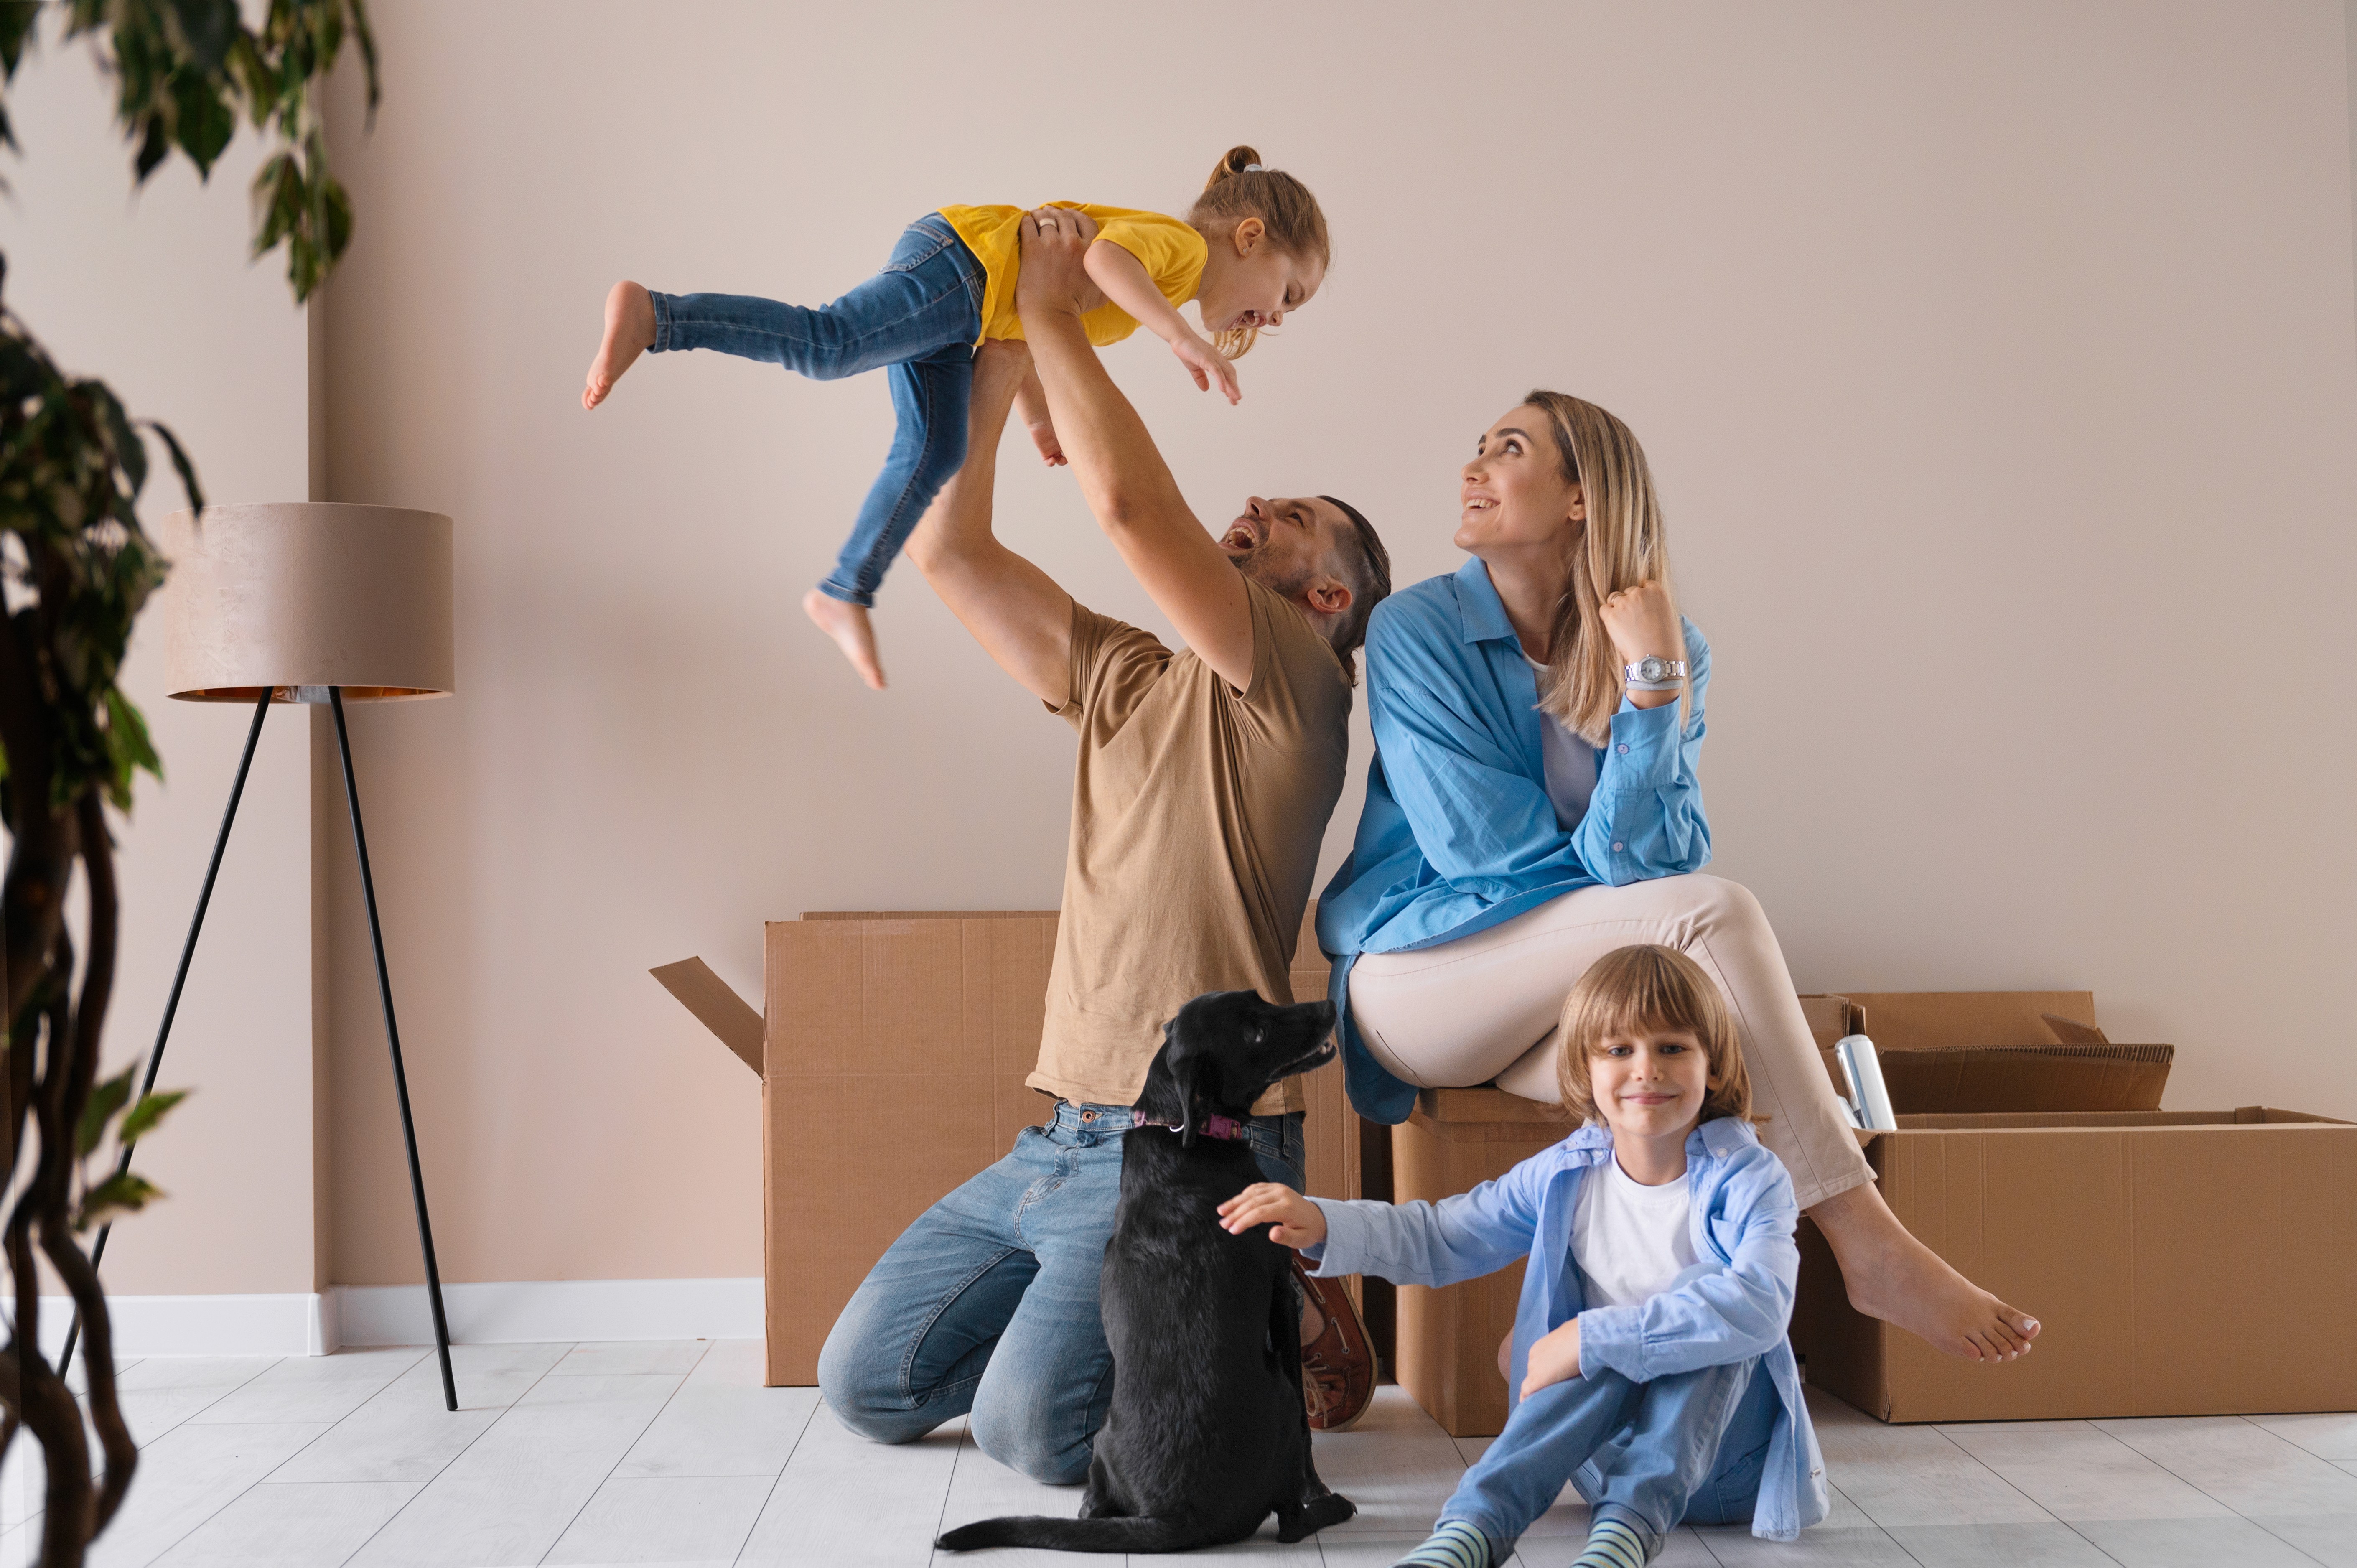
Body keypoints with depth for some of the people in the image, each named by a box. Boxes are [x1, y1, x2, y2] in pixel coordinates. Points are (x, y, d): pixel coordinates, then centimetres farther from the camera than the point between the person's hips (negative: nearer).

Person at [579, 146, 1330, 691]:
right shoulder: (1181, 243, -4)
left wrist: (1038, 414, 30)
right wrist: (1182, 338, -30)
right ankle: (653, 315, -28)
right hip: (955, 261, -10)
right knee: (824, 343, -23)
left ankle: (845, 594, 15)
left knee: (933, 452, 9)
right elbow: (1105, 255, -27)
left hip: (967, 309, 10)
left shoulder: (1152, 280, 26)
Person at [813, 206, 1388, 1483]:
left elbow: (1127, 500, -18)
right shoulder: (1125, 683, 17)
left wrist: (1054, 317, -7)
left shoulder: (1293, 680, -5)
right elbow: (946, 553, 14)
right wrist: (997, 376, 9)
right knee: (864, 1383, 7)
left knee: (1030, 1424, -21)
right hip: (1068, 1134, 8)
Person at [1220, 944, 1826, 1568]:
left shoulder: (1748, 1178, -16)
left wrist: (1594, 1337, -38)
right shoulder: (1564, 1176, -2)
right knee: (1607, 1353, -29)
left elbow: (1757, 1306, -36)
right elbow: (1440, 1239, 8)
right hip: (1608, 1452, 3)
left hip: (1724, 1460, -3)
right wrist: (1322, 1225, -10)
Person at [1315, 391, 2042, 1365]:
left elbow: (1666, 851, -11)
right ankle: (1867, 1246, -25)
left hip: (1551, 1011, 4)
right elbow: (1476, 844, -11)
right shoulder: (1416, 629, -5)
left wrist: (1653, 685, -21)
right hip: (1411, 972, -4)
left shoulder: (1666, 648, 3)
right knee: (1711, 916, -26)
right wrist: (1616, 859, -4)